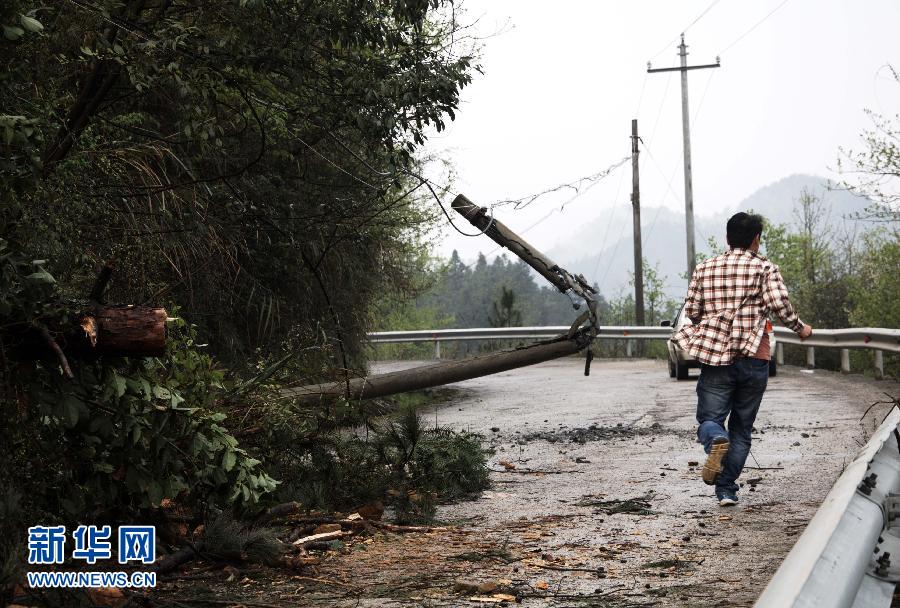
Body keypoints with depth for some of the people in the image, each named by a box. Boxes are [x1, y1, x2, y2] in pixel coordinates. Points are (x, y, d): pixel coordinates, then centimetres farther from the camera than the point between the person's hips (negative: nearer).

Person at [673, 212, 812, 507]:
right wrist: (800, 328, 5)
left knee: (709, 419, 6)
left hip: (716, 358, 0)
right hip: (754, 359, 0)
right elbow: (780, 303, -12)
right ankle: (727, 489, 7)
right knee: (742, 428, 12)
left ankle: (716, 440, -29)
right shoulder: (765, 268, 1)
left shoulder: (704, 268, 8)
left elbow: (691, 310, 7)